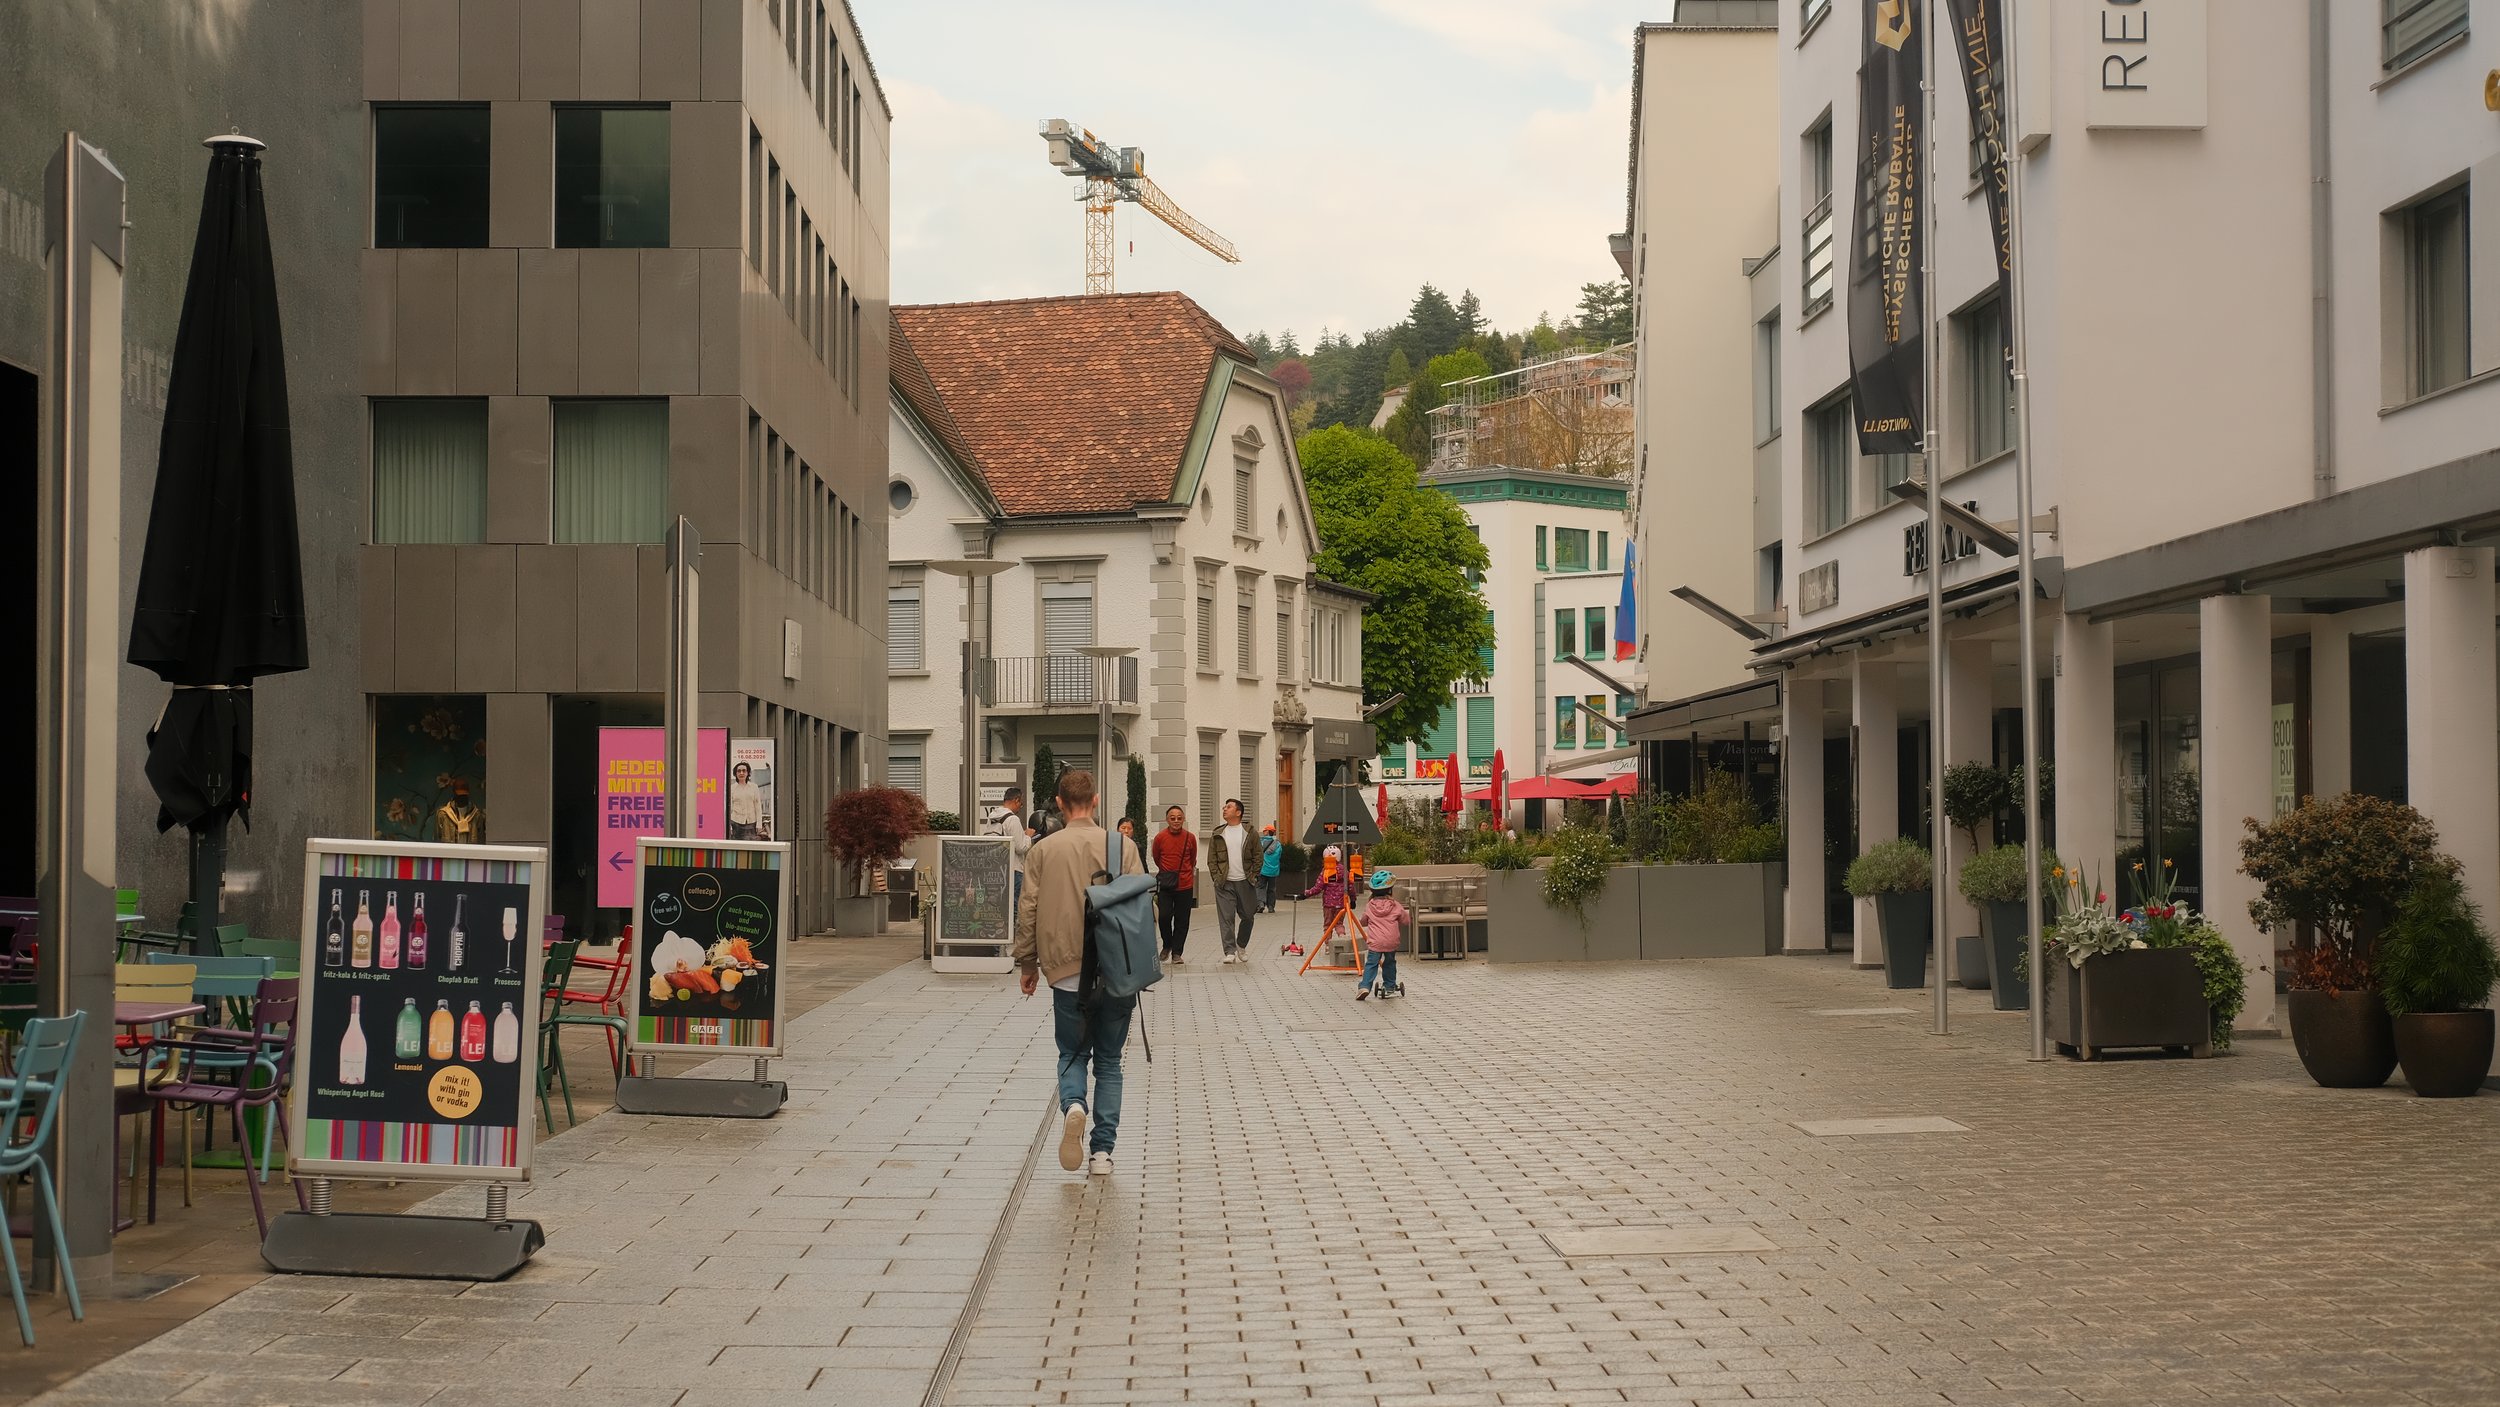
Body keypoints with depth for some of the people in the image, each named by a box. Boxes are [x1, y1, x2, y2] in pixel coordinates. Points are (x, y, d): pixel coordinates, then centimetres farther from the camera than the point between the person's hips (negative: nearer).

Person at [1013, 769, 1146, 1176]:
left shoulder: (1043, 850, -2)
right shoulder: (1123, 847, -2)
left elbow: (1028, 911, 0)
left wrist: (1028, 964, 12)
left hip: (1066, 971, 0)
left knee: (1072, 1055, 16)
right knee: (1108, 1061, 13)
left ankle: (1073, 1105, -15)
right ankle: (1103, 1151, 7)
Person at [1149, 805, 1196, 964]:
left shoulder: (1190, 838, -2)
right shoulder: (1160, 837, -5)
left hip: (1185, 885, 1)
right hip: (1166, 884, -1)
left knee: (1181, 921, 3)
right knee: (1163, 916, -8)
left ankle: (1176, 952, 11)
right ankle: (1167, 945, 16)